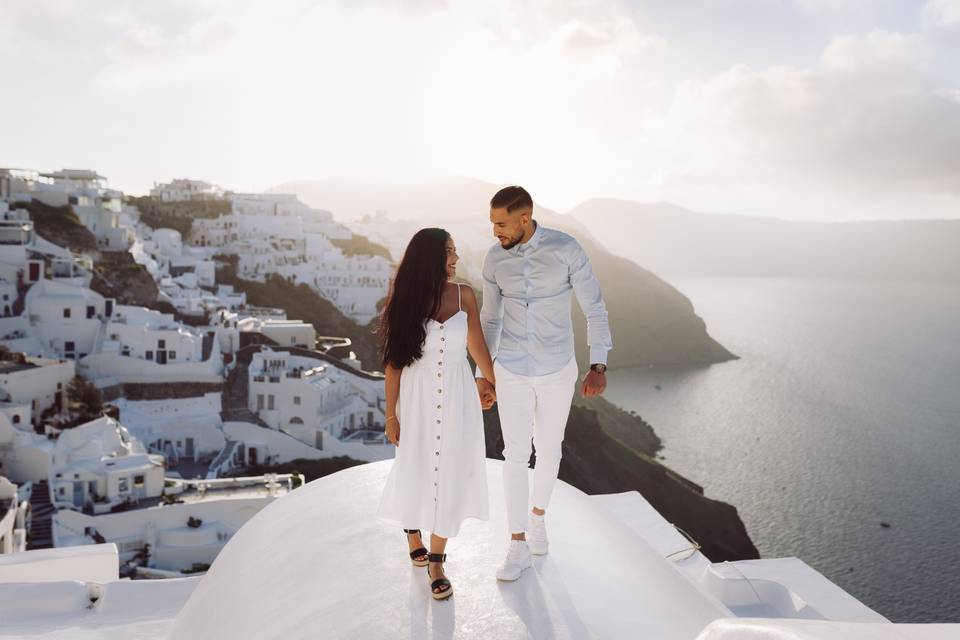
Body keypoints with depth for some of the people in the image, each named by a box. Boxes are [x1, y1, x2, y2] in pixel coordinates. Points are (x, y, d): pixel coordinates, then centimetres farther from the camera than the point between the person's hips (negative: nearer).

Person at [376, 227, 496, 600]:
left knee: (449, 475, 2)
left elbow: (477, 345, 12)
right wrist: (391, 414, -3)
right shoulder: (405, 301, -7)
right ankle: (412, 530, 43)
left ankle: (436, 562, 16)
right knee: (415, 470, 12)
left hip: (457, 395, 1)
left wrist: (493, 382, 23)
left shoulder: (465, 296, -2)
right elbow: (394, 361, -4)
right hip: (417, 396, -1)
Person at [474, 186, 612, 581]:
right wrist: (482, 375, 7)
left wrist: (598, 367, -23)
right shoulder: (494, 260, -5)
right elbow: (490, 320, 6)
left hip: (557, 370, -1)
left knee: (548, 451, 14)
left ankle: (538, 515, 41)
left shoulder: (567, 249, -15)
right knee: (515, 456, 1)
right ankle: (519, 548, 13)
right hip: (512, 372, 1)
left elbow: (595, 310, -12)